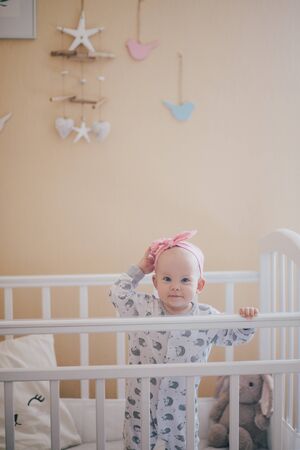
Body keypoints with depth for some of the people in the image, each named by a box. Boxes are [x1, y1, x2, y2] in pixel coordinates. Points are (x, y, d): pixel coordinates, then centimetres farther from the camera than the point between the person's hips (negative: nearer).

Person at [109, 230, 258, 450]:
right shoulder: (144, 308, -8)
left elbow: (234, 335, 4)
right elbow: (118, 294, 0)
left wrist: (246, 321, -16)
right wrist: (139, 270, -3)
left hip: (182, 408, 0)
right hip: (141, 406, 0)